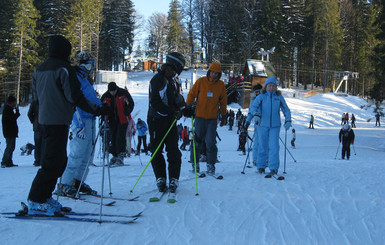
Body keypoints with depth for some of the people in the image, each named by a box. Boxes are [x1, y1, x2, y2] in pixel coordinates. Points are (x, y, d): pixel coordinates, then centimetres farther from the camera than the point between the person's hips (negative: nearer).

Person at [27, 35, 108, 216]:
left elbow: (36, 97, 19)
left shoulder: (39, 69, 14)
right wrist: (96, 110, -8)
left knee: (59, 160, 15)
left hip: (45, 120, 9)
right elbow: (75, 97, -15)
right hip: (59, 121, -9)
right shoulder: (64, 69, -11)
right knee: (53, 162, -8)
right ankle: (36, 201, -9)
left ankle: (44, 197, 17)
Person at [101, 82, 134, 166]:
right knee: (112, 138, 6)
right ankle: (115, 155, 19)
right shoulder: (105, 96, 0)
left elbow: (131, 103, -1)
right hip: (112, 120, 4)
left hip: (123, 120, -4)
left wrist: (127, 112, -16)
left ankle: (121, 156, -12)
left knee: (120, 138, -12)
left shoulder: (123, 93, -9)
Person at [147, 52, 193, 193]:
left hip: (171, 121, 6)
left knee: (174, 152, 0)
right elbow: (155, 103, -19)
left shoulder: (174, 82, 14)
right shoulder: (157, 80, -11)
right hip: (156, 120, -6)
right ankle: (161, 179, 10)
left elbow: (177, 99, 19)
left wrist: (184, 109, -2)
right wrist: (172, 112, -25)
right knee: (156, 152, 0)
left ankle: (173, 180, 5)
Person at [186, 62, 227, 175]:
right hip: (200, 116, -1)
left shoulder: (221, 85, 5)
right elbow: (191, 95, 5)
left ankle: (211, 165, 3)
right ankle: (195, 163, 18)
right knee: (197, 141, 5)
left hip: (212, 118, 1)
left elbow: (223, 101, 15)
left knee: (211, 142, -6)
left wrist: (223, 115, 18)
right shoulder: (200, 81, -1)